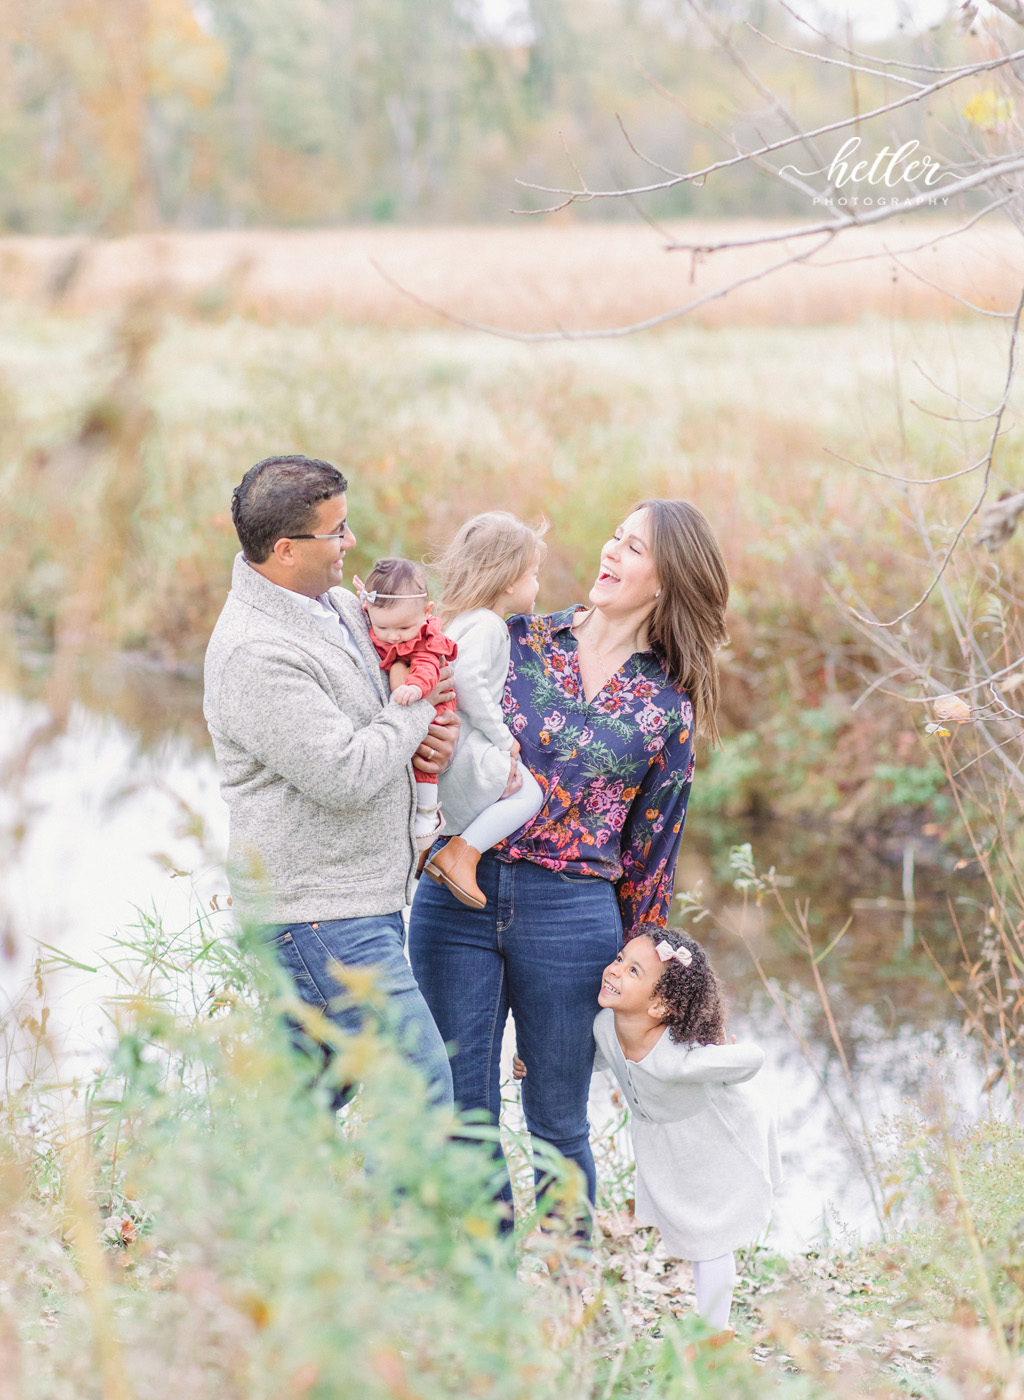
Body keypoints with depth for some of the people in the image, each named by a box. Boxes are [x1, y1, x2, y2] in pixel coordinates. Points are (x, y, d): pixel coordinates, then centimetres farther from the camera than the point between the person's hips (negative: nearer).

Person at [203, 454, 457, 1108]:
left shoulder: (338, 603, 10)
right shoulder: (255, 654, -20)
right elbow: (344, 773, -24)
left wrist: (436, 731, 1)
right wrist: (416, 709, -8)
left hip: (363, 897, 9)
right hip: (317, 914, -9)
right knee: (422, 1085, -9)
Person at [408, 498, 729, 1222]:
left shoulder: (669, 707, 2)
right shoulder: (517, 638, 5)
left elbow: (652, 845, 7)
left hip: (571, 914, -1)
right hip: (458, 894, 2)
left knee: (558, 1124, 10)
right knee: (461, 1115, 7)